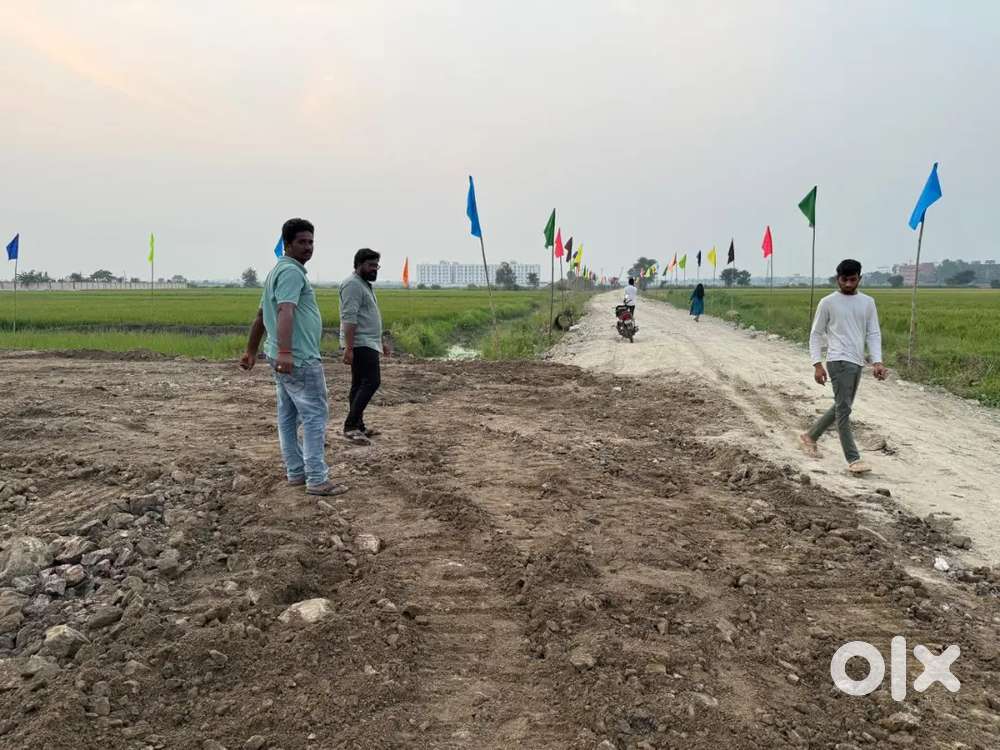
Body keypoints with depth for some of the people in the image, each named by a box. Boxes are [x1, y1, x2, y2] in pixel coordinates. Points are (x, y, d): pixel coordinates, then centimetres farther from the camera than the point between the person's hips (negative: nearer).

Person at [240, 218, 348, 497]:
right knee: (315, 414, -8)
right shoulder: (292, 271, -13)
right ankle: (317, 479, -7)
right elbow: (285, 311, -29)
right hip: (300, 359, -11)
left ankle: (296, 471, 19)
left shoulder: (279, 270, 20)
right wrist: (285, 351, -40)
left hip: (286, 357, 11)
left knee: (288, 415, 12)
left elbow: (261, 314, 23)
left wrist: (251, 351, 26)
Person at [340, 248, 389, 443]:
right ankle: (350, 426, -16)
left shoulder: (365, 285, 21)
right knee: (371, 382, -16)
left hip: (367, 344, 10)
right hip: (360, 344, -10)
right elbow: (349, 318, -21)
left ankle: (357, 426, 13)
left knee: (360, 385, 10)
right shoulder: (353, 284, -12)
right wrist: (349, 347, -27)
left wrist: (381, 343, 28)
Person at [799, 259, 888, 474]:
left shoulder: (868, 302, 11)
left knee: (841, 407, 14)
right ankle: (853, 459, -10)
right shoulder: (828, 302, 0)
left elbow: (873, 333, 9)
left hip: (857, 362, 6)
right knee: (844, 408, -10)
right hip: (839, 361, -6)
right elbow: (816, 334, 3)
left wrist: (877, 361, -6)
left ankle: (810, 436, 32)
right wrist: (817, 364, -6)